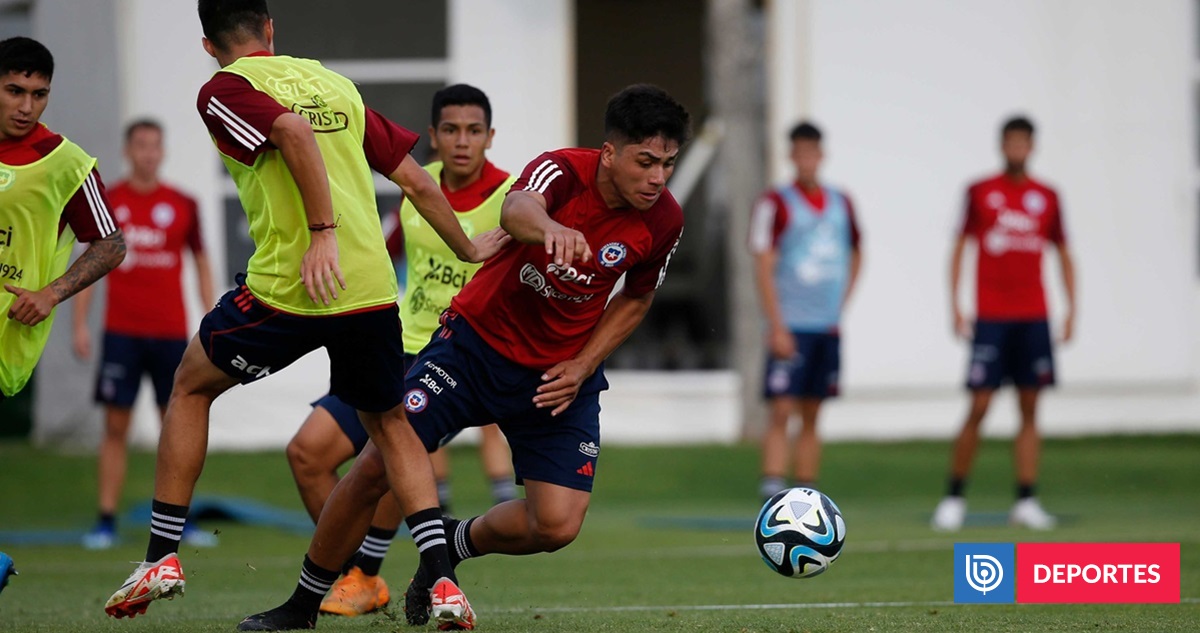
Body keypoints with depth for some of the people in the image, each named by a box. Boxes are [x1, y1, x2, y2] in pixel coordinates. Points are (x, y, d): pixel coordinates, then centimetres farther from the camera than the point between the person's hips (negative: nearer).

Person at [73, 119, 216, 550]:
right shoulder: (106, 203, 3)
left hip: (171, 333, 1)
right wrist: (80, 324, -2)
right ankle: (106, 521, 0)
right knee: (115, 426, -3)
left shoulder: (183, 205, 5)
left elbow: (202, 264, 10)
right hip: (122, 332, -1)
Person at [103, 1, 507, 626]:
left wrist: (324, 234, -21)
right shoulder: (336, 83, 18)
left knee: (190, 386, 19)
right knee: (390, 426, 21)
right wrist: (468, 249, 30)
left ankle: (163, 556, 16)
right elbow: (414, 179, 18)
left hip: (286, 290, -4)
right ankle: (442, 580, 4)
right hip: (373, 289, 5)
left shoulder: (224, 90, 1)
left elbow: (294, 131, -20)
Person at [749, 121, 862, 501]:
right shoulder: (776, 203, -5)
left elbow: (855, 255, 26)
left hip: (827, 327, 5)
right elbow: (763, 268, -9)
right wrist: (777, 327, -15)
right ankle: (771, 491, -15)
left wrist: (840, 306, 14)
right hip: (791, 326, -5)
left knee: (811, 416, 9)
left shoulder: (841, 204, 11)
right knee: (782, 410, -12)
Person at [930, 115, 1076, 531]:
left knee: (1030, 410, 1)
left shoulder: (1046, 197, 9)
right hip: (991, 318, -2)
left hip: (1033, 318, 2)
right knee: (978, 407, -7)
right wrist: (954, 305, -2)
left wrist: (1071, 310, 6)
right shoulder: (980, 193, 3)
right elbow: (959, 246, 6)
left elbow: (1063, 254, 15)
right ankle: (954, 497, 3)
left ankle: (1026, 501, 3)